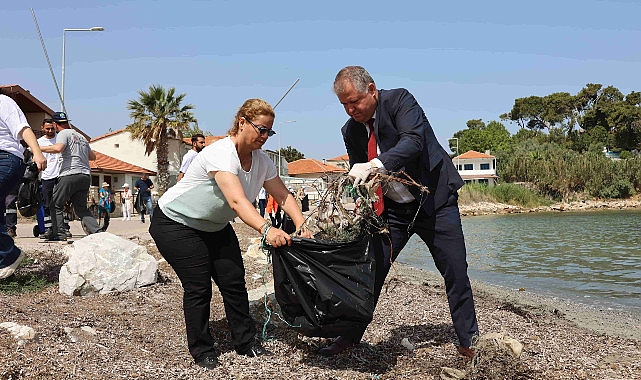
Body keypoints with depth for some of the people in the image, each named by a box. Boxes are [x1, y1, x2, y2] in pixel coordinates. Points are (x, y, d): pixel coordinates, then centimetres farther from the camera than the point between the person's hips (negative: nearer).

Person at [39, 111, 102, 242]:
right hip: (86, 176, 7)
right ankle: (98, 231, -7)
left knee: (55, 205, 6)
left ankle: (60, 235, 0)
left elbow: (58, 148, -19)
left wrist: (38, 148, -9)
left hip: (70, 174, -7)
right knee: (81, 208, 11)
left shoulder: (64, 133, 1)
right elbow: (93, 156, 30)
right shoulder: (81, 136, 24)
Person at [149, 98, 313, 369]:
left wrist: (302, 227, -21)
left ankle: (246, 342, 17)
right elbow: (237, 201, -45)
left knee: (234, 282, 2)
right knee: (198, 287, -8)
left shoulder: (261, 161, -7)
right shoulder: (221, 154, -32)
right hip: (175, 223, -7)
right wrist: (266, 229, -58)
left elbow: (283, 195, -6)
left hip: (214, 227, 7)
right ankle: (201, 351, 11)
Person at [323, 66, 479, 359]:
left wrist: (374, 165, -44)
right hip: (392, 209, 4)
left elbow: (413, 141, -30)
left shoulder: (400, 100, -14)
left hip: (433, 199, -4)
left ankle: (469, 342, 17)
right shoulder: (350, 131, 1)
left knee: (456, 273, 0)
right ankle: (350, 335, 16)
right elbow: (358, 177, 6)